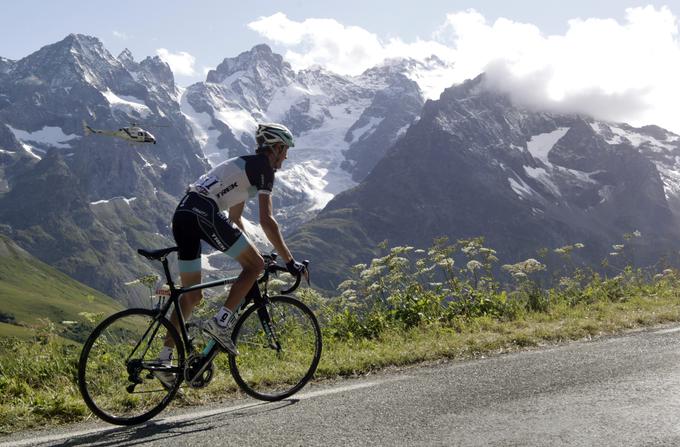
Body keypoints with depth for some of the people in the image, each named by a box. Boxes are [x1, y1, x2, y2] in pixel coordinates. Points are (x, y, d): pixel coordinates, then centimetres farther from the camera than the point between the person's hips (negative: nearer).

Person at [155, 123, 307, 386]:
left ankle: (165, 359, 13)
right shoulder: (263, 167, 3)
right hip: (203, 213, -9)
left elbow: (234, 219, 35)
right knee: (256, 265, 1)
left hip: (181, 215, 9)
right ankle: (221, 323, -8)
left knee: (192, 295, 15)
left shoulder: (243, 166, 30)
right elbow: (266, 220, -5)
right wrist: (290, 261, -1)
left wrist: (246, 255, 40)